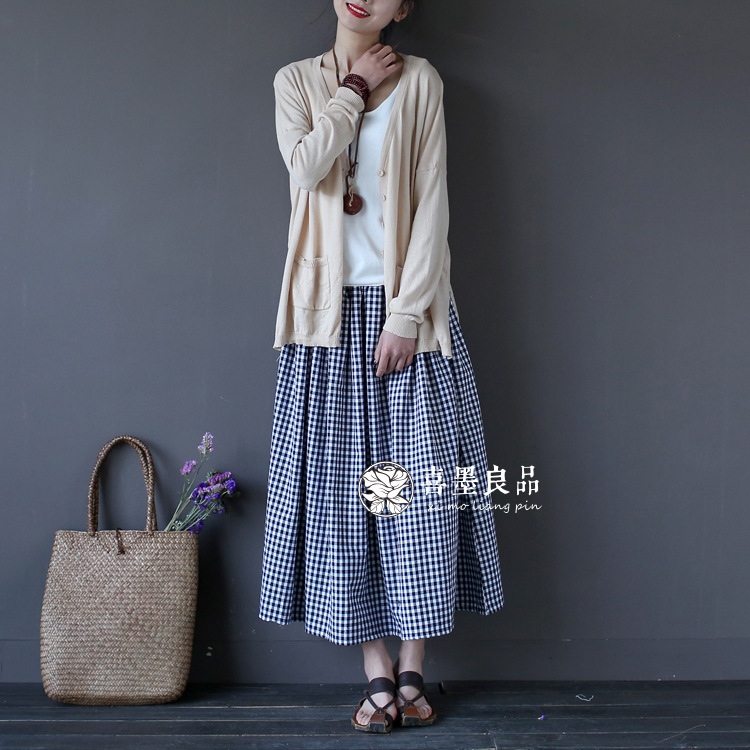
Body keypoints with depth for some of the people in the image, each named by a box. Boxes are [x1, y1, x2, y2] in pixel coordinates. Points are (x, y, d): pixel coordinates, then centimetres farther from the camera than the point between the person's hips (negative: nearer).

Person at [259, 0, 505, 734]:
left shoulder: (419, 80, 6)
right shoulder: (296, 80, 11)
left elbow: (432, 203, -2)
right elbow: (307, 164, -10)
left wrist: (407, 313, -10)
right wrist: (355, 89, -1)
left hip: (406, 308, -1)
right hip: (331, 312, 1)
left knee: (420, 484, -2)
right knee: (343, 487, -1)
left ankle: (412, 672, 10)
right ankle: (377, 673, 9)